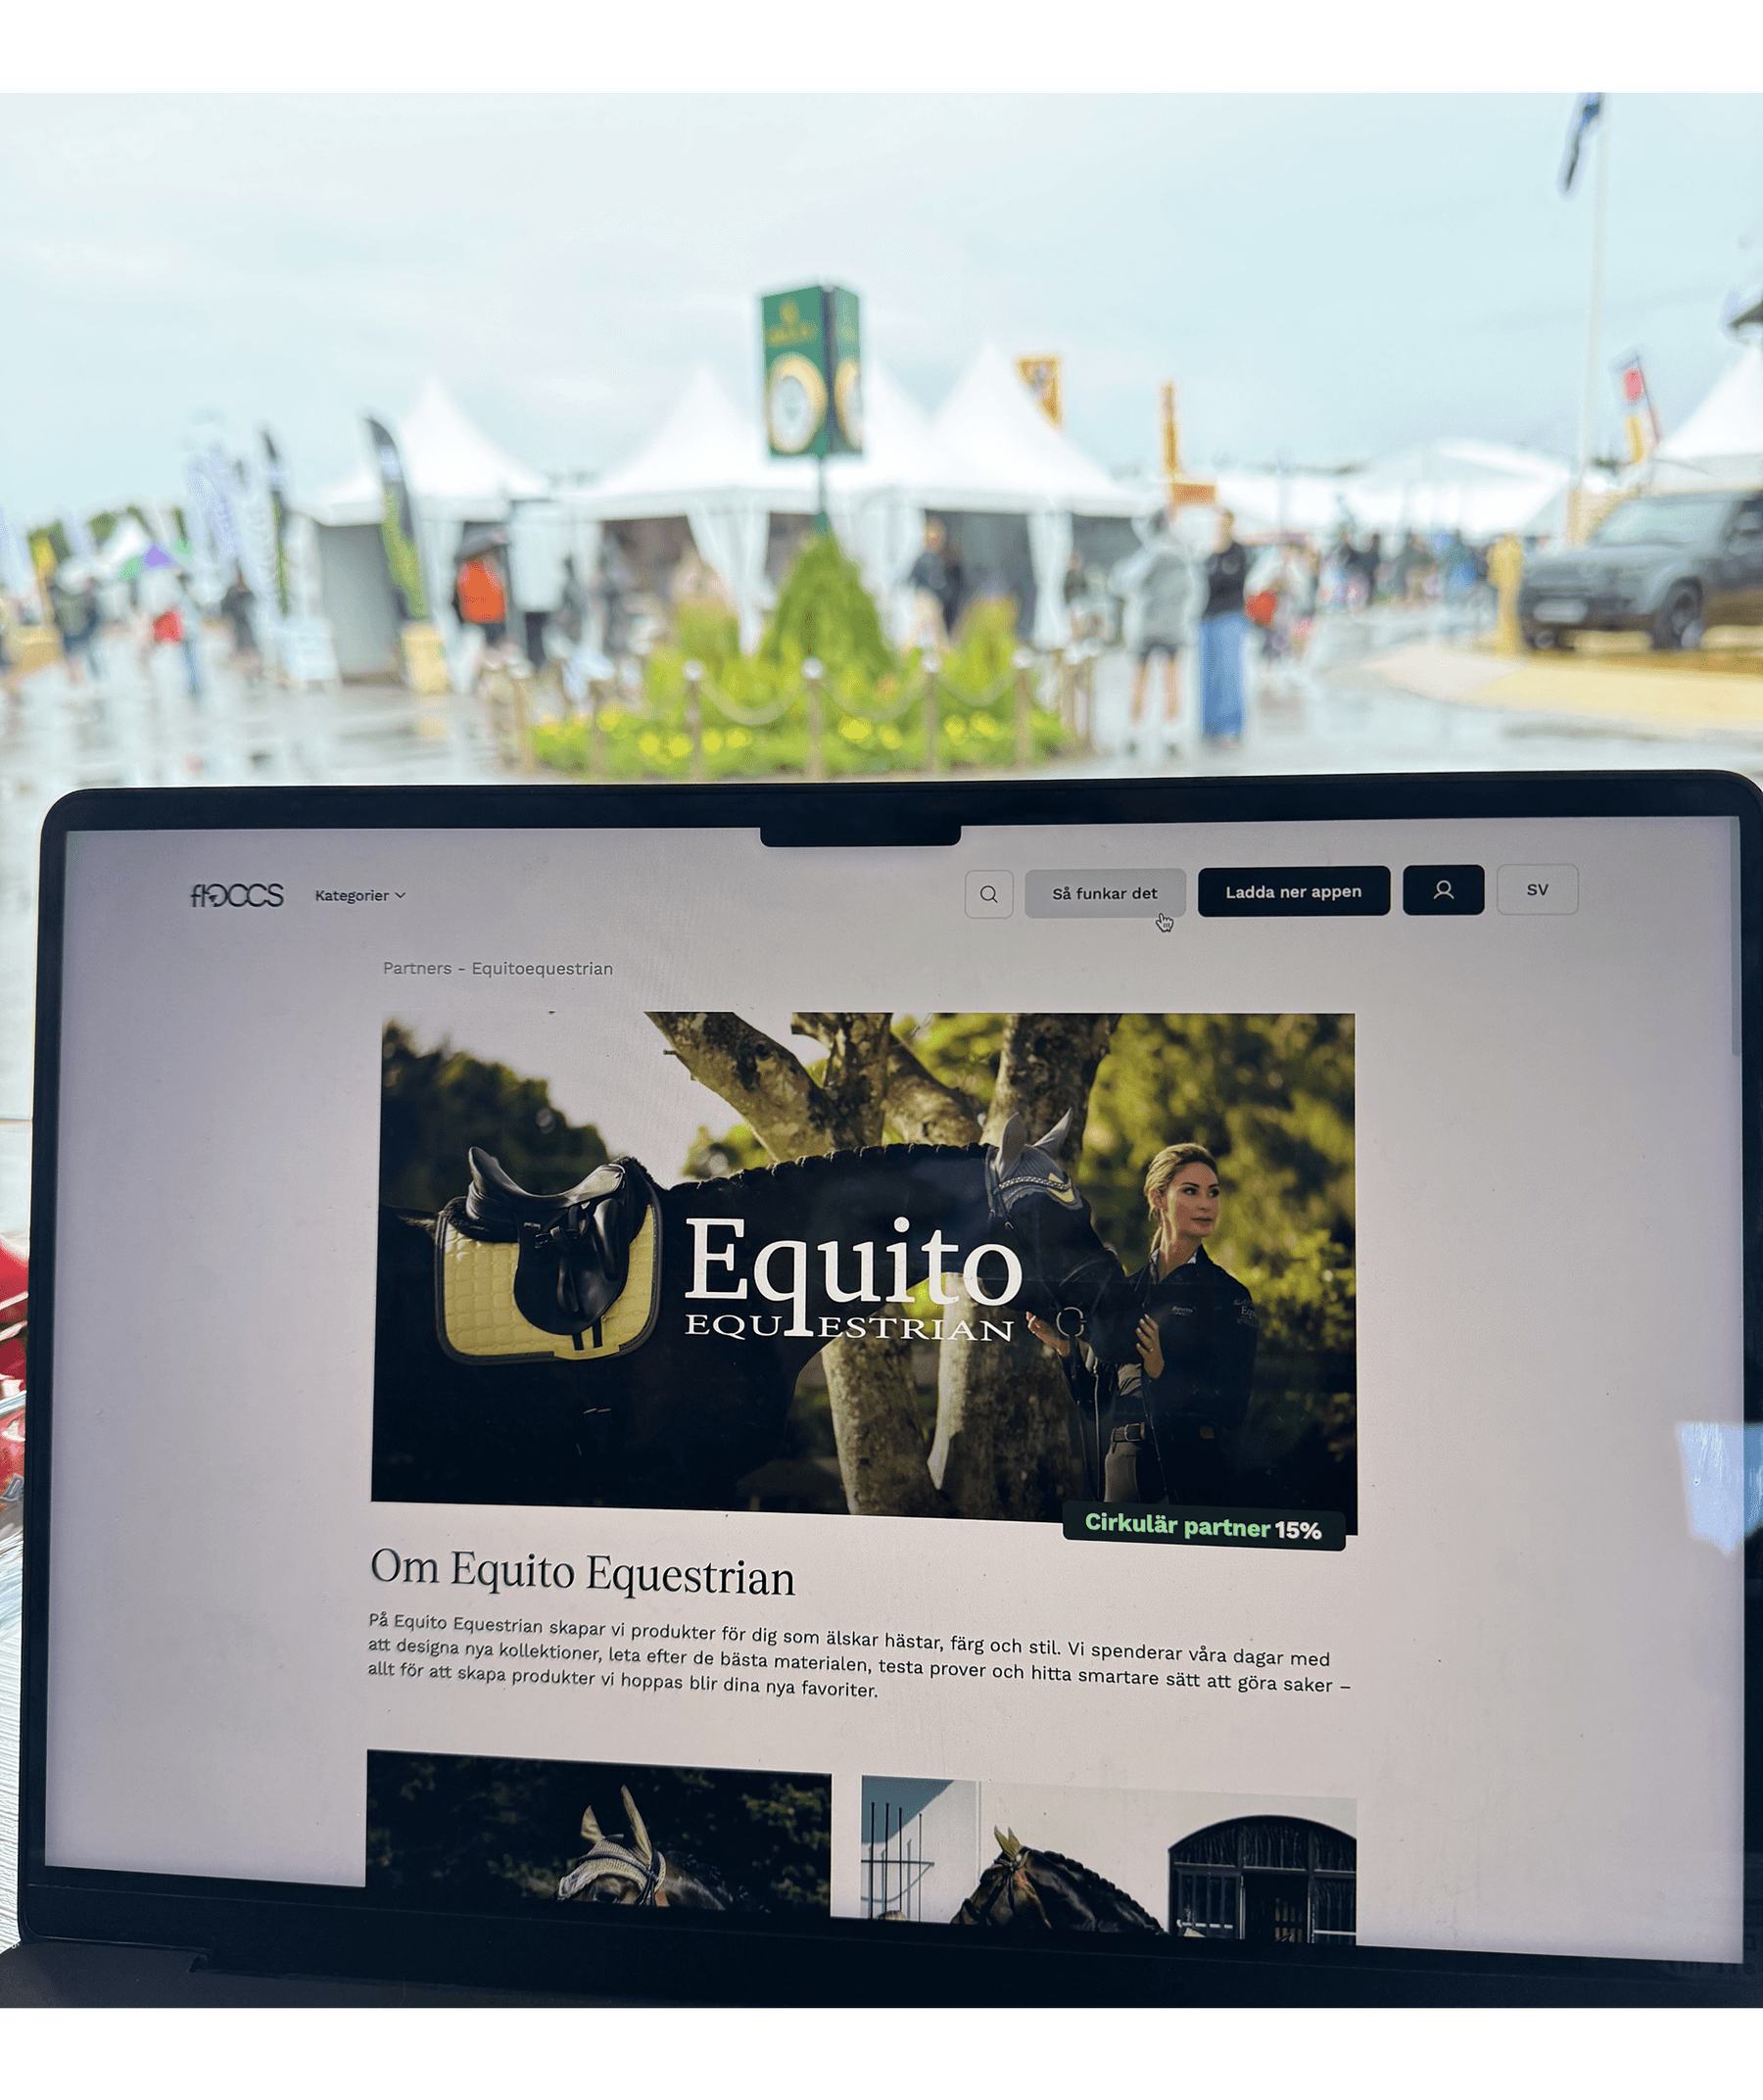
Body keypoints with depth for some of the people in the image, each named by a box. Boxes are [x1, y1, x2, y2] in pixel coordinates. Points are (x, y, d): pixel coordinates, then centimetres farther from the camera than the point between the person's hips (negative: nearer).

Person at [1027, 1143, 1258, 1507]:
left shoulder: (1228, 1296, -1)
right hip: (1120, 1471, 3)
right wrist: (1065, 1348, -3)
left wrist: (1162, 1373, -22)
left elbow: (1234, 1408, -8)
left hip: (1189, 1474, -3)